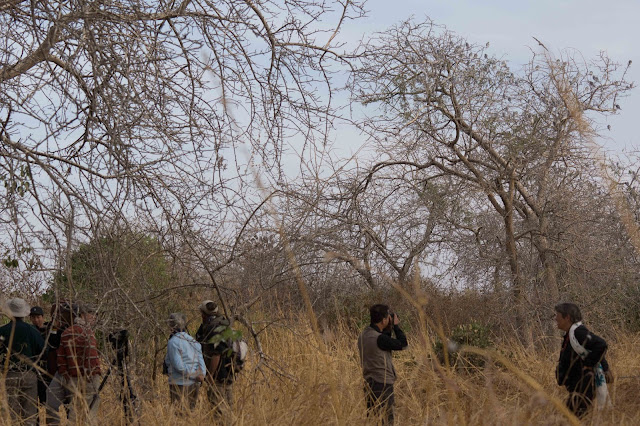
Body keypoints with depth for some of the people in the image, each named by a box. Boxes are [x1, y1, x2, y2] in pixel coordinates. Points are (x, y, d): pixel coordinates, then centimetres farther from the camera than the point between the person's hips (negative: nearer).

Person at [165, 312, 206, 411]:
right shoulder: (193, 341, 12)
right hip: (194, 384, 7)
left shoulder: (173, 342, -11)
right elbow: (201, 361, 3)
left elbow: (179, 365, -19)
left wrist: (195, 376, -15)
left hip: (180, 384, -7)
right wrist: (201, 375, -9)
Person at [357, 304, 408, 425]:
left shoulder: (363, 335, 7)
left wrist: (388, 330, 12)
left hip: (369, 383, 9)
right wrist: (396, 326, 1)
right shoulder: (379, 338, -20)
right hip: (382, 384, -9)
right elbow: (402, 344, -10)